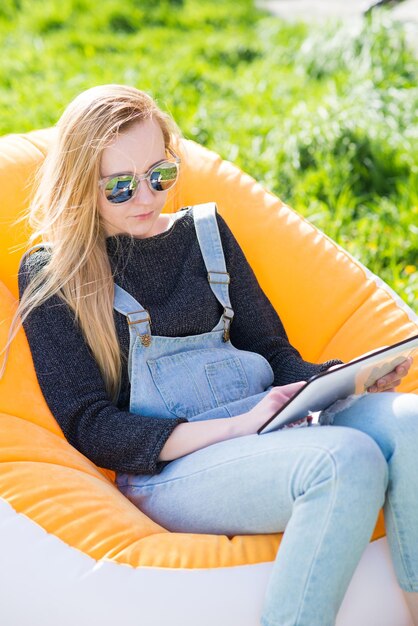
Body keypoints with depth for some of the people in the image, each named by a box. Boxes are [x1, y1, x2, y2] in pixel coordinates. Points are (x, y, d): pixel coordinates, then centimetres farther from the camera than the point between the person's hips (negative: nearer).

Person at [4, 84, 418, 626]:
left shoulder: (204, 229, 19)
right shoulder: (52, 275, 4)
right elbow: (89, 428, -3)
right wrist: (236, 427, -16)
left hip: (268, 426, 5)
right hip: (168, 467, -5)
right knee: (346, 460, -32)